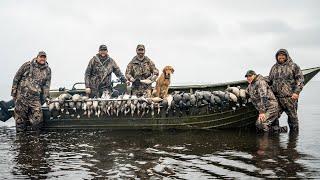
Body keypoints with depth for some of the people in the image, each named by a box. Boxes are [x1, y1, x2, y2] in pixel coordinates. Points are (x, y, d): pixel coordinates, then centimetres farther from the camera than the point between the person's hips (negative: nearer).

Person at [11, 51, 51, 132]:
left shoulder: (47, 70, 10)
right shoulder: (27, 65, 3)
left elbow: (46, 85, 8)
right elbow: (16, 78, 6)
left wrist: (45, 97, -2)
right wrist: (14, 92, 4)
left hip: (35, 98, 2)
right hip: (22, 96, -2)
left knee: (38, 119, -9)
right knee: (20, 118, 1)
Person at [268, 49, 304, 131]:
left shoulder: (293, 66, 3)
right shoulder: (274, 67, 17)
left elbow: (300, 80, -3)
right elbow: (269, 81, 24)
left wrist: (296, 92, -13)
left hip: (289, 97, -4)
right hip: (276, 97, 4)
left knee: (292, 116, 2)